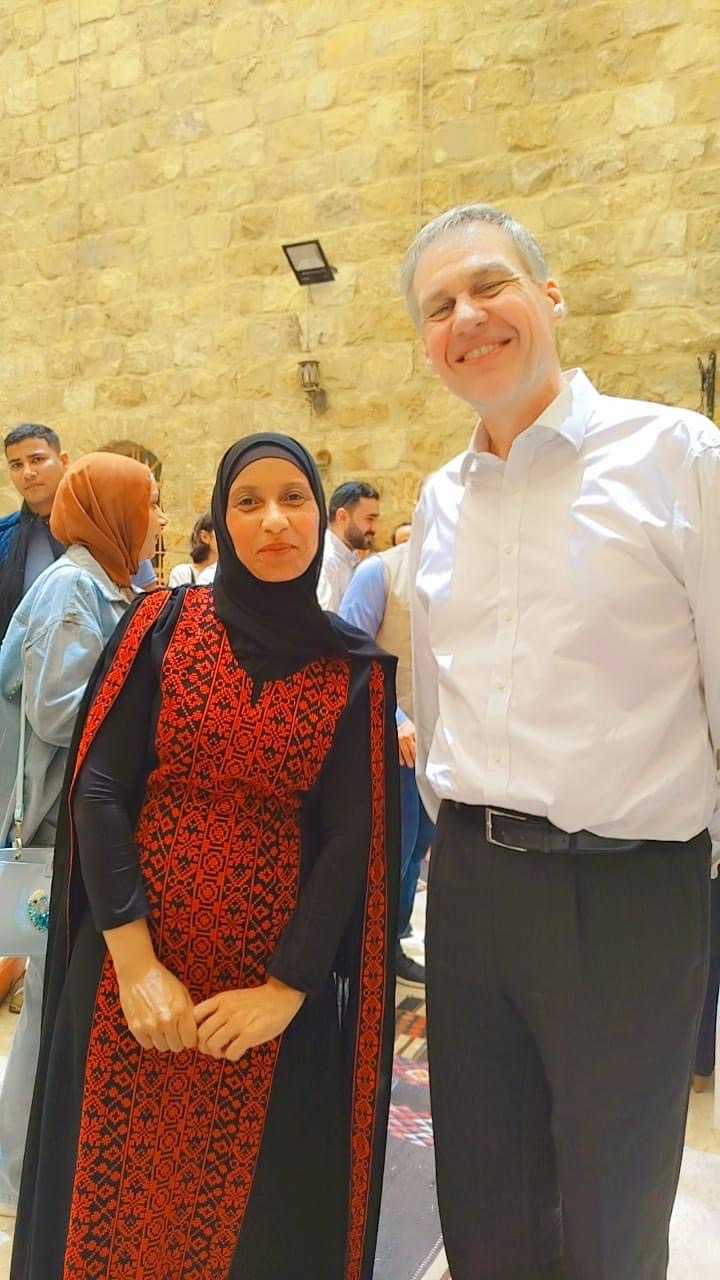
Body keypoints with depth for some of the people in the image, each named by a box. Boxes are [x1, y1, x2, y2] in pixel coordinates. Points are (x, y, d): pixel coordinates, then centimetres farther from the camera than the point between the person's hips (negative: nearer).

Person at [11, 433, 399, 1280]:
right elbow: (98, 789, -7)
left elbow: (352, 837, -5)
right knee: (115, 1200, 13)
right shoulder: (163, 625, -2)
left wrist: (286, 989, -12)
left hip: (277, 983, 1)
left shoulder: (356, 669, -1)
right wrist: (135, 960, -15)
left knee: (261, 1210, 14)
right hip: (133, 965, 0)